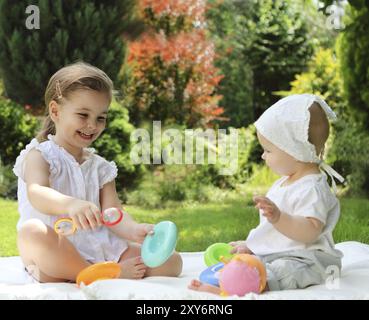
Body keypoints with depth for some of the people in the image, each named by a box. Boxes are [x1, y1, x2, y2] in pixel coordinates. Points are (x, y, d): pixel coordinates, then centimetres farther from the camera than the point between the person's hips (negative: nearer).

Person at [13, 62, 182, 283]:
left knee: (172, 261, -8)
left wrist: (135, 231, -23)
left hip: (98, 250, 5)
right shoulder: (39, 156, 2)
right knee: (32, 231, -38)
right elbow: (37, 194, -21)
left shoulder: (101, 167, 17)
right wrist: (70, 204, -44)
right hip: (55, 254, -5)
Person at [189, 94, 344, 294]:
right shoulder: (284, 183, 17)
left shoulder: (312, 188, -16)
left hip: (303, 260, -13)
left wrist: (278, 217, -39)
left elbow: (310, 231, -29)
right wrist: (251, 245, 21)